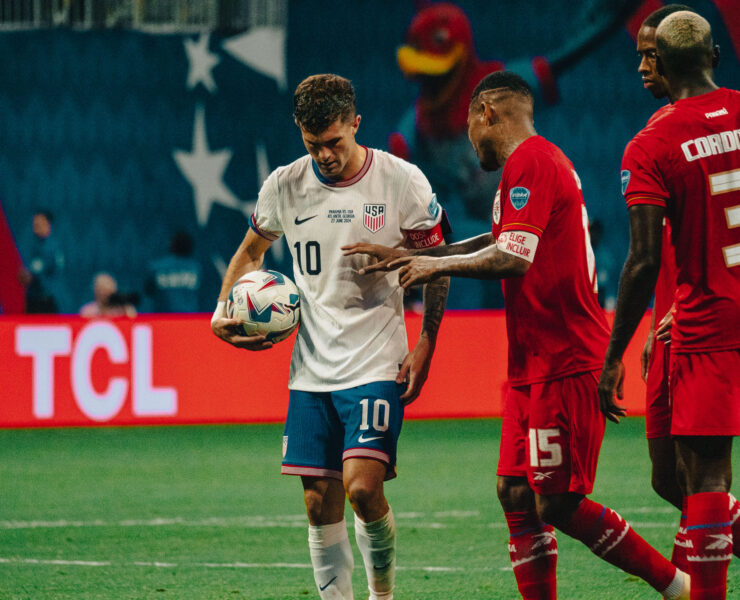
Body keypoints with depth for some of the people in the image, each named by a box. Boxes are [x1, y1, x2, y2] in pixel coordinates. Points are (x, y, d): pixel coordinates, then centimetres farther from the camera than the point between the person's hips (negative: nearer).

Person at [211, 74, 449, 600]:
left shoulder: (401, 181, -6)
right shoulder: (284, 186, 2)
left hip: (377, 363, -4)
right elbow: (251, 251, 20)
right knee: (321, 504, 2)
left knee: (363, 488, -17)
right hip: (312, 368, 4)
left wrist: (426, 345, -3)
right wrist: (224, 312, 4)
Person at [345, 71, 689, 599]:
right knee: (516, 494, 5)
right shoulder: (539, 160, 20)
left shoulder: (529, 162, -12)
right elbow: (505, 242, 31)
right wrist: (411, 257, 31)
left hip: (564, 366, -10)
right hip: (535, 367, 10)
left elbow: (514, 257, -22)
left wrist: (440, 266, -8)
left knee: (558, 504, -10)